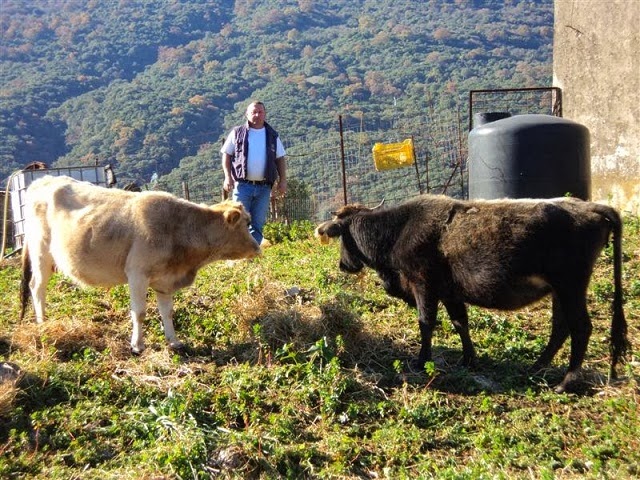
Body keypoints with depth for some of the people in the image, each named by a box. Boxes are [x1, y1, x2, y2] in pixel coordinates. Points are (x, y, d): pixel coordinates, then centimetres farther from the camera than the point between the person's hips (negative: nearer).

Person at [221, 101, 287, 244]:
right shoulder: (237, 133, 6)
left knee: (258, 223, 4)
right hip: (242, 184, -2)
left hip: (264, 187, 2)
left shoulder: (272, 136, 12)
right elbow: (226, 155, 7)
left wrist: (283, 180, 5)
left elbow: (280, 159, 15)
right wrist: (228, 176, -4)